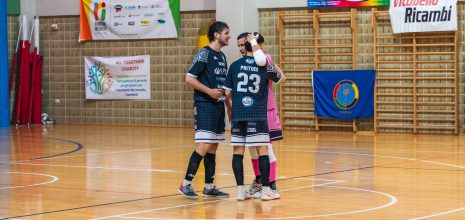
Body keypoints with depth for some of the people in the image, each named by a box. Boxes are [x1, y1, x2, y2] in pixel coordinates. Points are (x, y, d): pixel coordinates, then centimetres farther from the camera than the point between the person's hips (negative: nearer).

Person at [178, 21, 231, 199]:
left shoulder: (221, 56, 16)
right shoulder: (204, 54, -9)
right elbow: (189, 78, -14)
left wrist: (225, 92, 7)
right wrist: (210, 91, -17)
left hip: (218, 105, 9)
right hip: (205, 106, -9)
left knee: (213, 147, 9)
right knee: (204, 145, -13)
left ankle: (209, 187, 13)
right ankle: (186, 184, -7)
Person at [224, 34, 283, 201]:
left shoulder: (235, 65, 5)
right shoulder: (264, 66, 0)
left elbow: (227, 92, 9)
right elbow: (279, 78, 20)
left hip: (238, 115, 2)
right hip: (258, 116, -2)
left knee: (238, 151, 5)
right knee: (263, 151, 3)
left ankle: (240, 190, 3)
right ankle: (266, 190, 3)